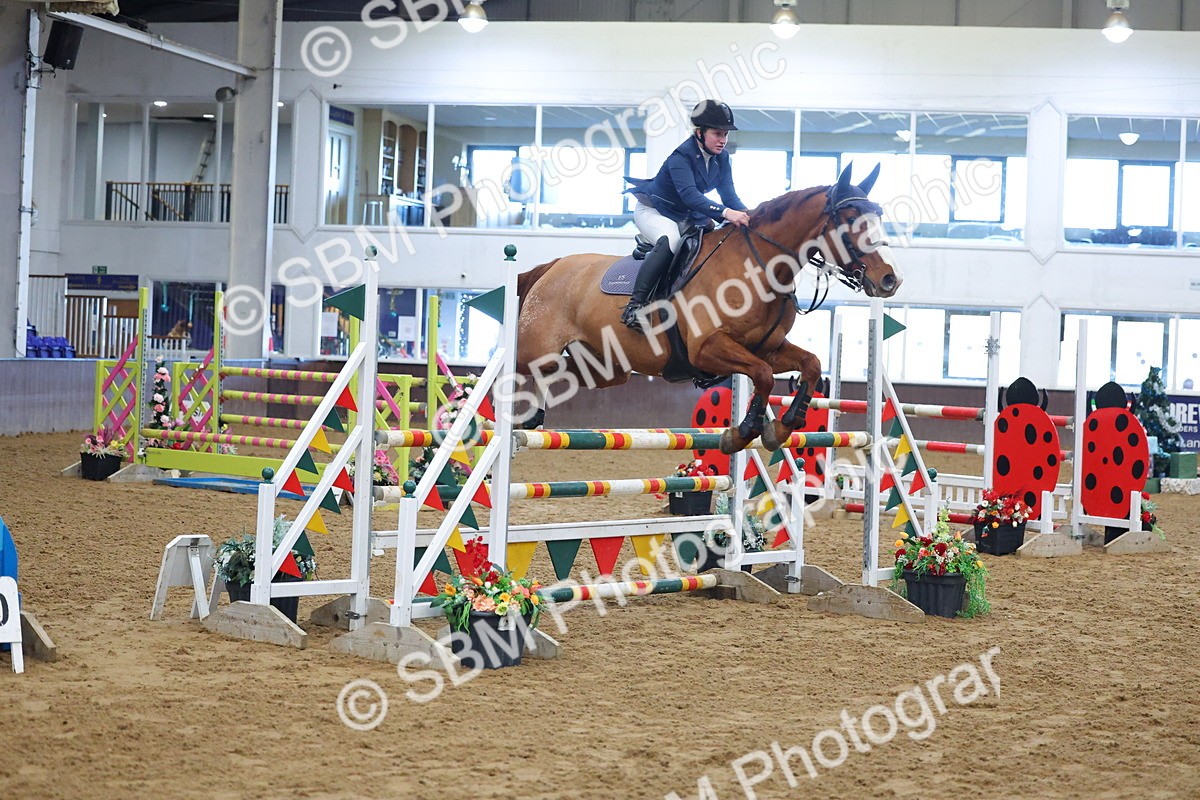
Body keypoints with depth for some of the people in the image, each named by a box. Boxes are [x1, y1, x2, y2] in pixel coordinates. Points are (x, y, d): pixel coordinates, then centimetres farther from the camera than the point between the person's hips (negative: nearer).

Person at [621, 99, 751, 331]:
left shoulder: (721, 158, -4)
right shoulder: (681, 157, -28)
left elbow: (728, 194, -8)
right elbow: (689, 194, -42)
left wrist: (747, 215, -30)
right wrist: (725, 212, -54)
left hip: (687, 216, 9)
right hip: (653, 211, -9)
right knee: (670, 240, -37)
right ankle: (635, 305, -41)